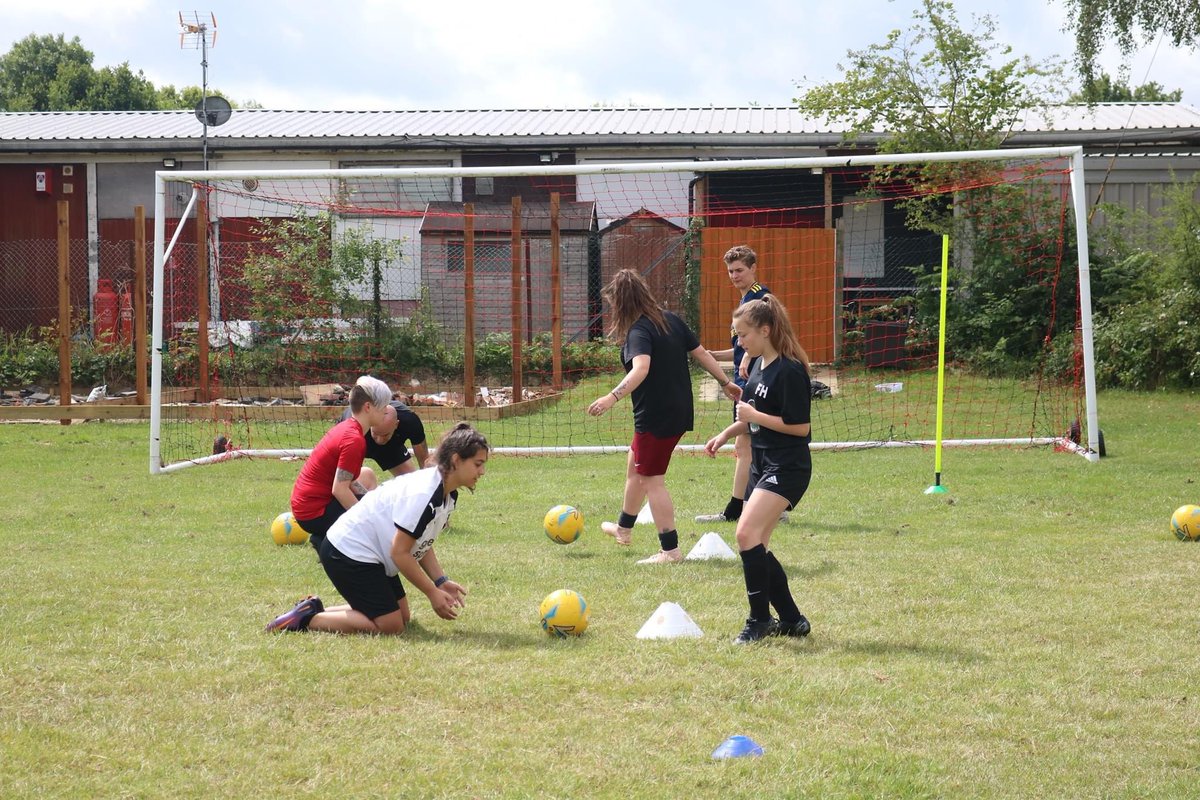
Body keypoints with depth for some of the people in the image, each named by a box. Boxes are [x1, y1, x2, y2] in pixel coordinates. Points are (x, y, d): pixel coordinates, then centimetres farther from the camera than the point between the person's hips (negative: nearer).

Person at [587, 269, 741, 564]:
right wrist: (726, 383, 21)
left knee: (652, 481, -1)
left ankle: (670, 550, 0)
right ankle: (623, 529, 42)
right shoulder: (671, 320, 6)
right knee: (635, 467, 26)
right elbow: (700, 352, 11)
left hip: (655, 416, -10)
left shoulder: (638, 331, -20)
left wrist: (613, 397, -47)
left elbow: (641, 368, -37)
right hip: (679, 413, 10)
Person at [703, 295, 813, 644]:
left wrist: (755, 416, -16)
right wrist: (727, 434, 14)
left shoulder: (789, 371, -17)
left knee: (747, 533, -21)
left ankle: (759, 619, -11)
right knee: (756, 545, 8)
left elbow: (800, 426, -20)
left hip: (787, 468, -10)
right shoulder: (759, 366, 11)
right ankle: (792, 620, 18)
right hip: (762, 464, 10)